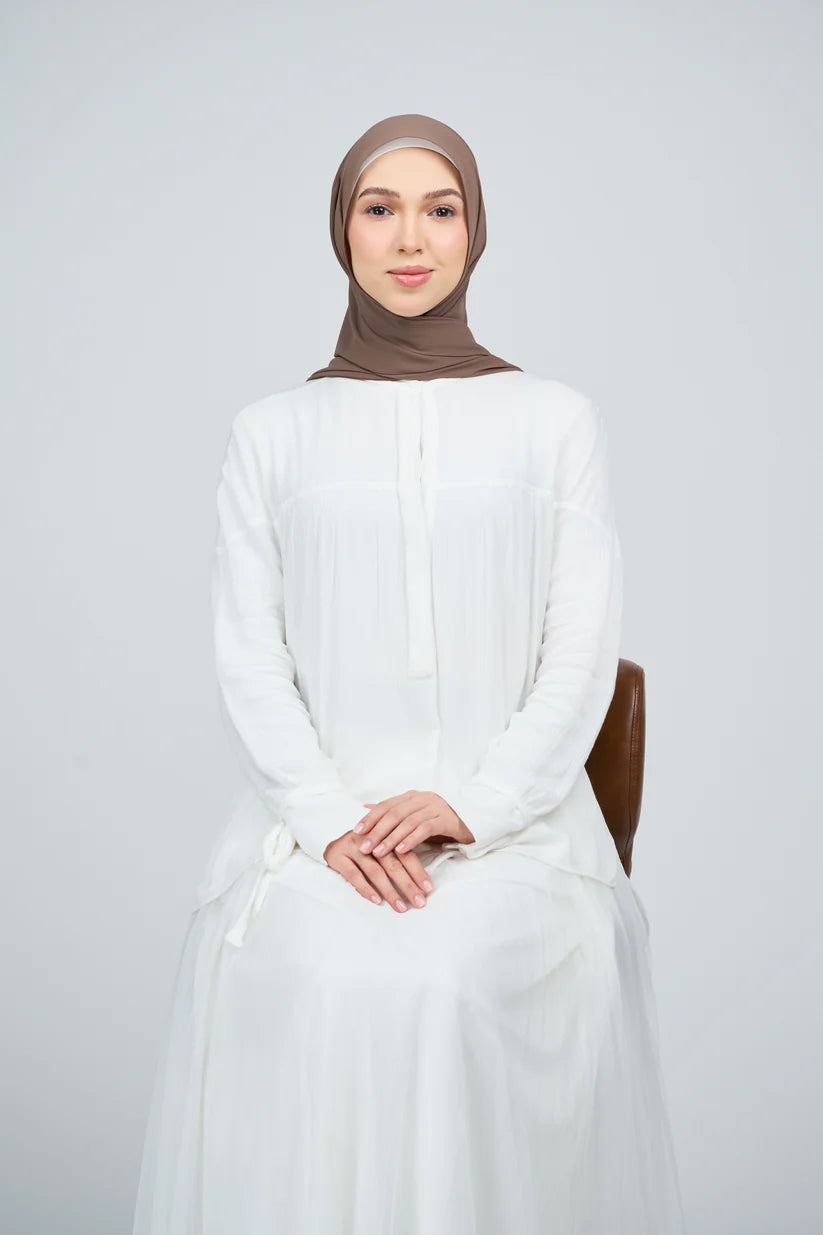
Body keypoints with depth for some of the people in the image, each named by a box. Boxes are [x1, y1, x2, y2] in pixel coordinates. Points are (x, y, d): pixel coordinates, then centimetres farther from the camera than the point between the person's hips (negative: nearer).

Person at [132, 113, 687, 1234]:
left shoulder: (555, 420, 8)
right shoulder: (272, 433, 11)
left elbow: (584, 649, 3)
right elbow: (248, 657, 5)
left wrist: (473, 806, -11)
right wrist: (330, 819, -10)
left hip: (512, 814, -1)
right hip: (317, 811, 1)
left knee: (459, 976, -29)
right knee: (314, 977, -28)